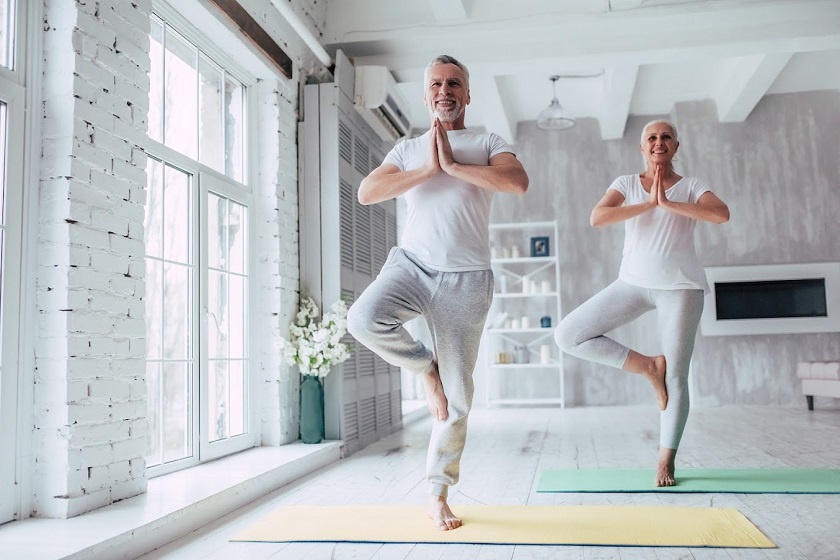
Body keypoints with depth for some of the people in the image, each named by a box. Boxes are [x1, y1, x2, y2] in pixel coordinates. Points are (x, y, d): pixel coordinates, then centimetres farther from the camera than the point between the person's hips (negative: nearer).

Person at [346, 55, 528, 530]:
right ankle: (425, 366, 0)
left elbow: (519, 182, -14)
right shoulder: (408, 149, 14)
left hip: (466, 278, -1)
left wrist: (452, 165, -12)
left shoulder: (488, 144, 8)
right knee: (364, 319, -32)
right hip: (411, 264, 2)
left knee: (458, 395, 1)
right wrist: (426, 170, -9)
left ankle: (438, 495, 17)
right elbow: (366, 193, -2)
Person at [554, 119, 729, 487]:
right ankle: (647, 366, 3)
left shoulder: (691, 187, 3)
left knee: (675, 377, -1)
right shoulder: (626, 184, 6)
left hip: (680, 287, -2)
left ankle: (666, 460, 15)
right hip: (633, 283, 2)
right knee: (568, 335, -9)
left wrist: (667, 203, -17)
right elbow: (596, 218, -12)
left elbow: (721, 214, -18)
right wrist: (648, 203, -15)